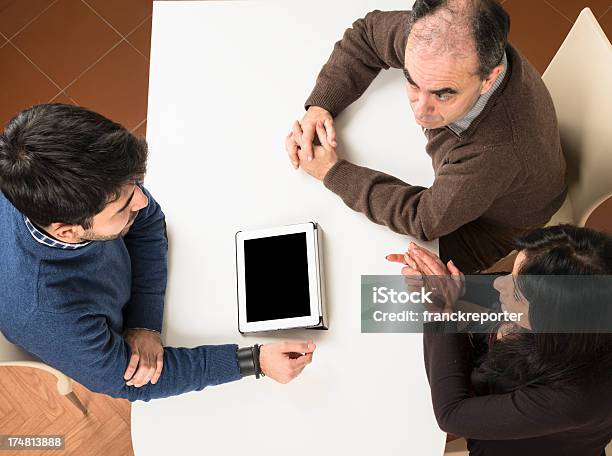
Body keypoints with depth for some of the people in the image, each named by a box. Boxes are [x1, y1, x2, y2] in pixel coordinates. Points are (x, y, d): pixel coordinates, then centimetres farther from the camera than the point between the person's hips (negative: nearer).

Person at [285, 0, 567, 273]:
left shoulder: (500, 150, -48)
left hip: (493, 223, -5)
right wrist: (320, 104, -23)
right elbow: (369, 32, -11)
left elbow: (424, 218, -33)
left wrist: (332, 172, -28)